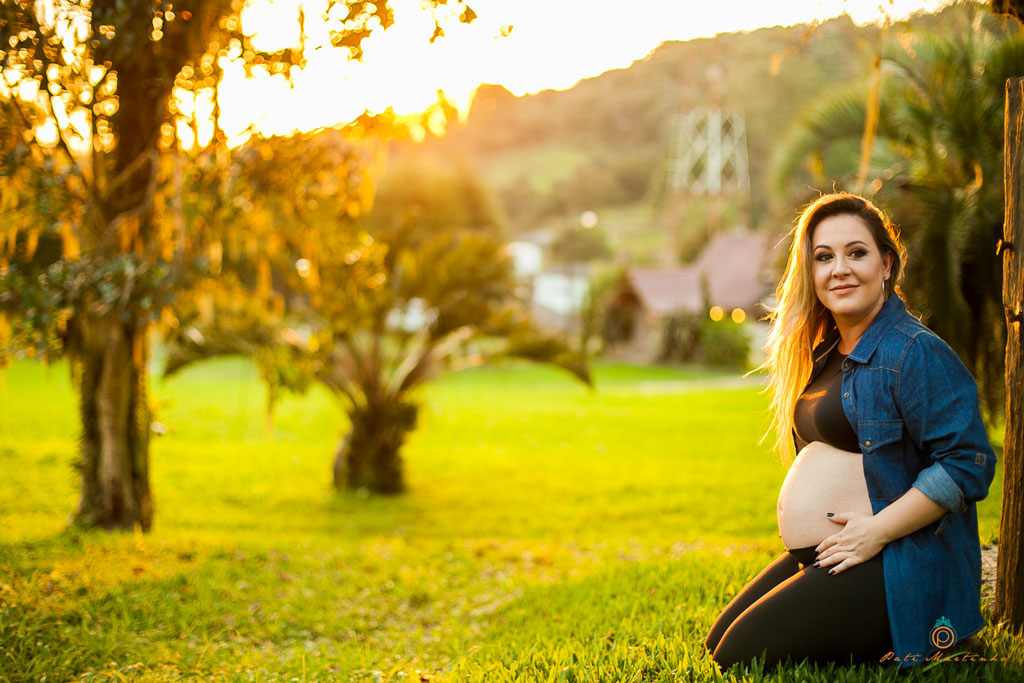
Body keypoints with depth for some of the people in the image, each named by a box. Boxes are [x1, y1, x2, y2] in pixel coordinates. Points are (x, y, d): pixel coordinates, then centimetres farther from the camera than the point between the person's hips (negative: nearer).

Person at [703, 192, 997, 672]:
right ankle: (881, 637, 13)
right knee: (717, 644, 11)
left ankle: (919, 644, -1)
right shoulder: (826, 353, 14)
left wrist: (876, 531, -22)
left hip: (891, 568, -10)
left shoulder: (915, 354, -16)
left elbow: (968, 462, -22)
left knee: (742, 657, -15)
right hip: (812, 558, 10)